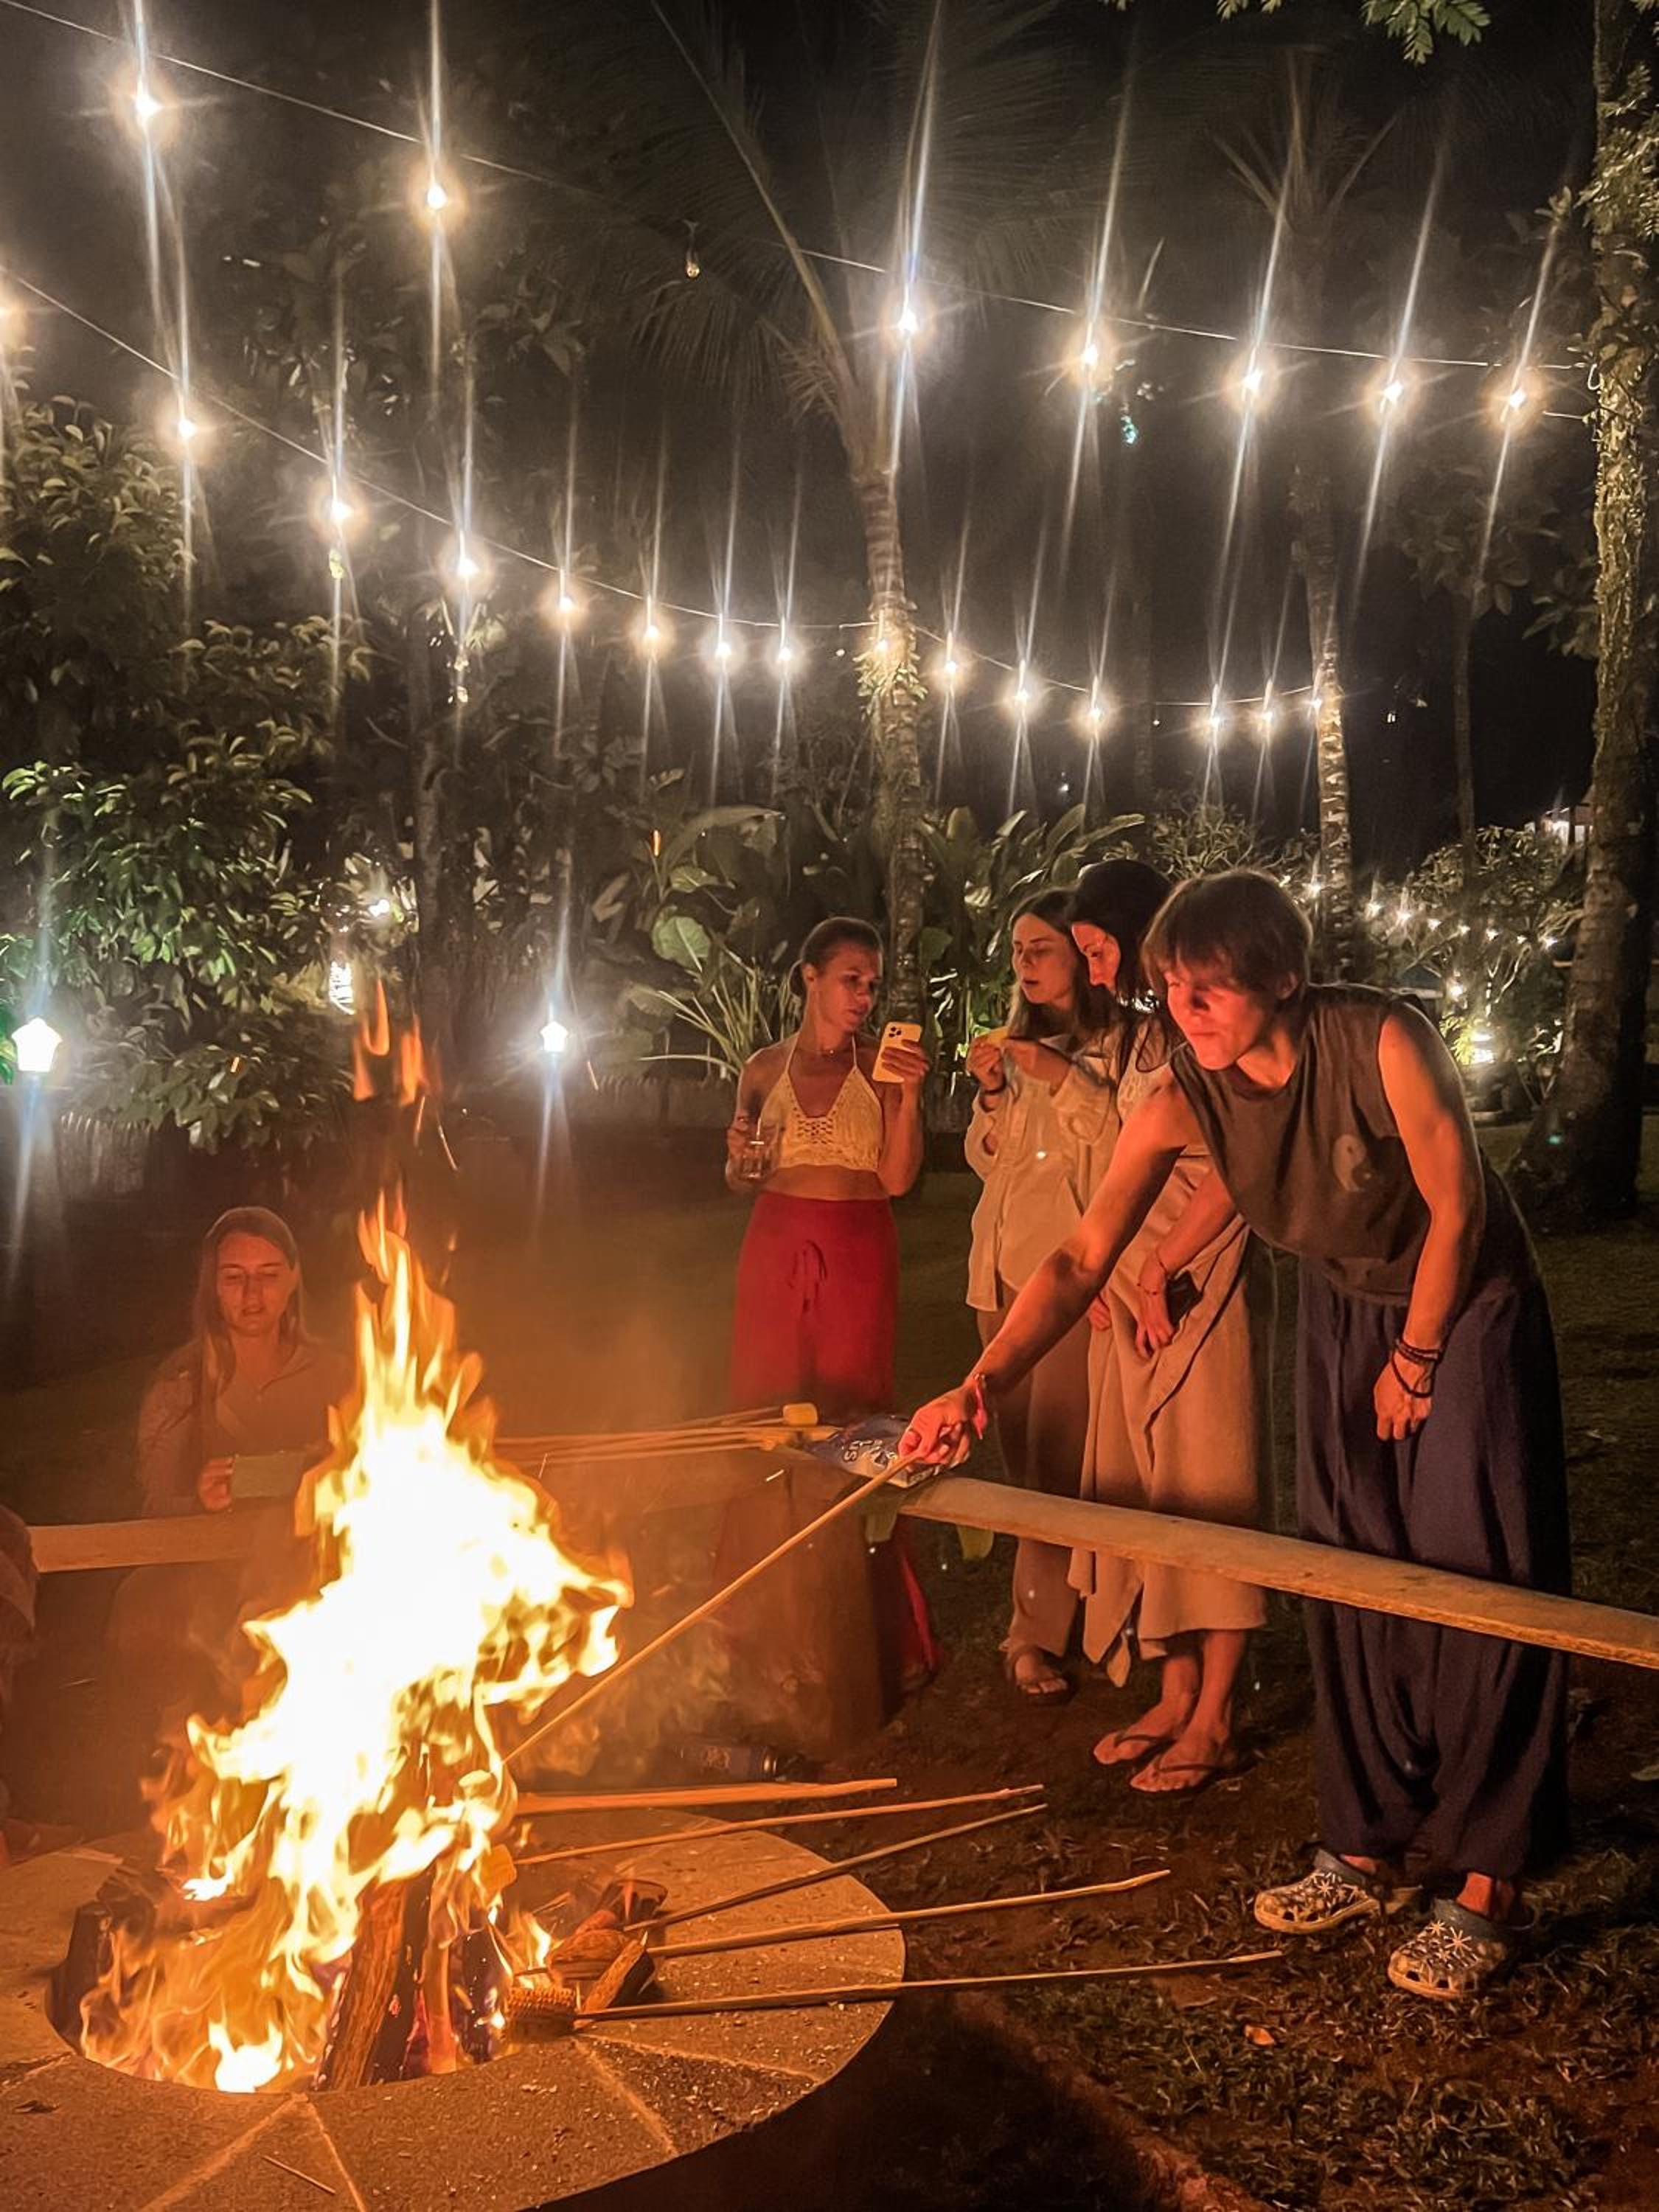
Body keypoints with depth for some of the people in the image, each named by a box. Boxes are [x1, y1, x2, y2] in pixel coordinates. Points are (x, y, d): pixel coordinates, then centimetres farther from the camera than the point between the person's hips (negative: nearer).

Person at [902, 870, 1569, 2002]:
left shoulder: (1383, 1041, -31)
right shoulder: (1186, 1101, -19)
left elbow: (1458, 1208, -20)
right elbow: (1082, 1259, -21)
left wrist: (1415, 1360, -11)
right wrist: (983, 1382, -33)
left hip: (1468, 1309, -4)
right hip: (1345, 1313, 5)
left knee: (1478, 1582, -5)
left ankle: (1488, 1888, 7)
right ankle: (1368, 1854, 22)